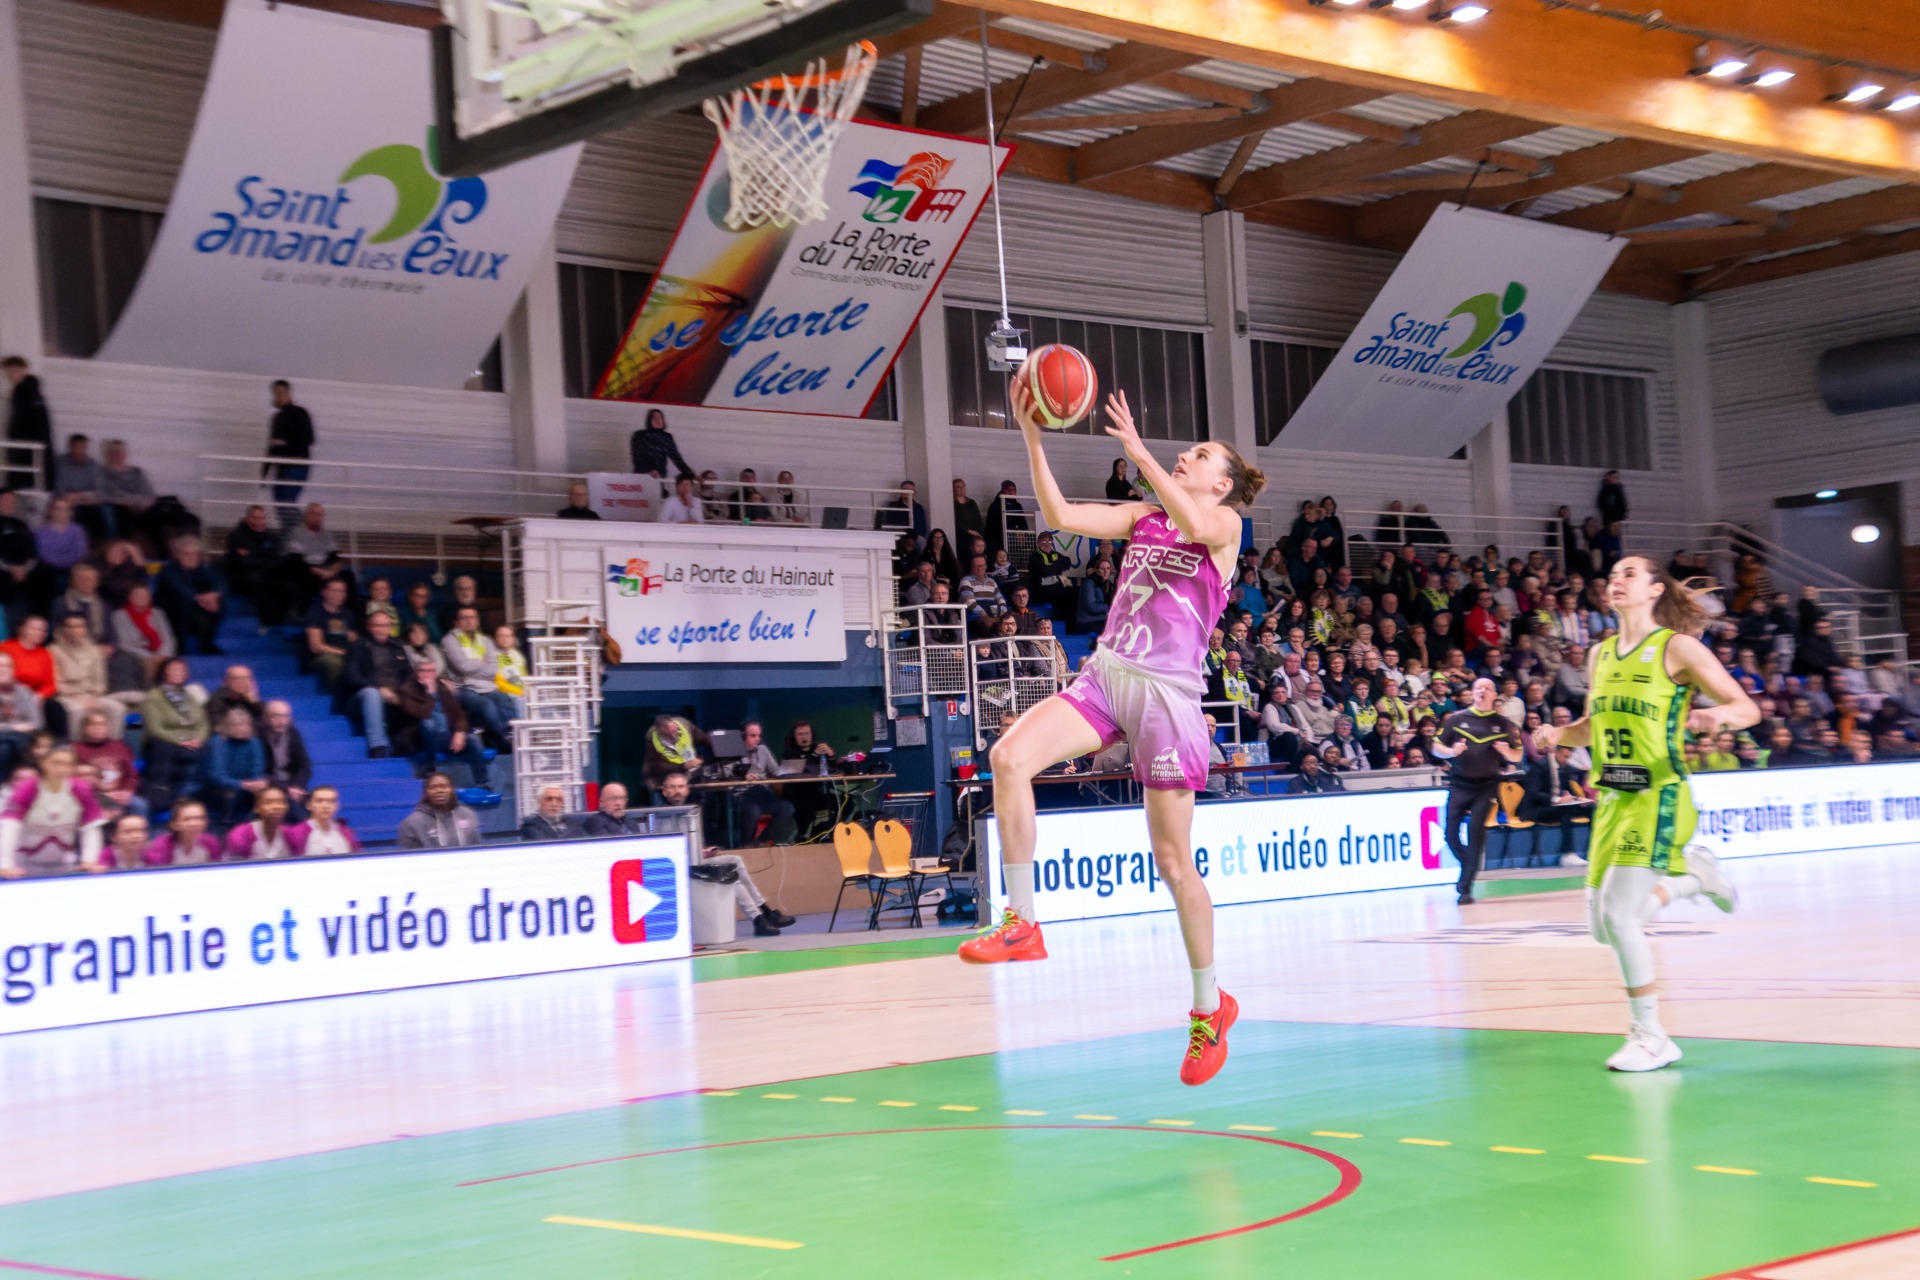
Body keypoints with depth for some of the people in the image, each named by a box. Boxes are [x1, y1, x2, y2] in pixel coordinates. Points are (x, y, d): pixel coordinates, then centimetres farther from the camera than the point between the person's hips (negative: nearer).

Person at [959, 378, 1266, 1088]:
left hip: (1166, 691, -5)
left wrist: (1137, 450, -22)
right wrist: (1032, 437, -2)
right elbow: (1060, 515, 6)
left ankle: (1210, 1006, 18)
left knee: (1173, 860, 0)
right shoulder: (1142, 516, 17)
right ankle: (1021, 924, -14)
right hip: (1105, 675, 5)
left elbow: (1194, 524, -23)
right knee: (1009, 756, -23)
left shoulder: (1227, 522, 2)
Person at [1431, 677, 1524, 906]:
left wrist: (1506, 752, -12)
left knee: (1476, 831, -13)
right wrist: (1451, 752, -15)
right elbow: (1436, 748, 7)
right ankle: (1471, 867, 28)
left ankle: (1466, 887, -5)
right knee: (1451, 835, -3)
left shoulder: (1503, 724, 6)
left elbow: (1518, 757, 10)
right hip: (1459, 784, 1)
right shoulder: (1457, 719, 5)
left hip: (1486, 786, -1)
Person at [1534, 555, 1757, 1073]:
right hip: (1612, 799, 7)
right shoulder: (1600, 654, 13)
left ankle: (1651, 1037, -1)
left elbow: (1748, 708, -4)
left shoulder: (1676, 648, -4)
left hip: (1658, 797, -7)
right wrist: (1558, 733, 4)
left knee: (1619, 916, -16)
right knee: (1602, 926, 7)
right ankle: (1691, 873, 30)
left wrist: (1717, 715, -26)